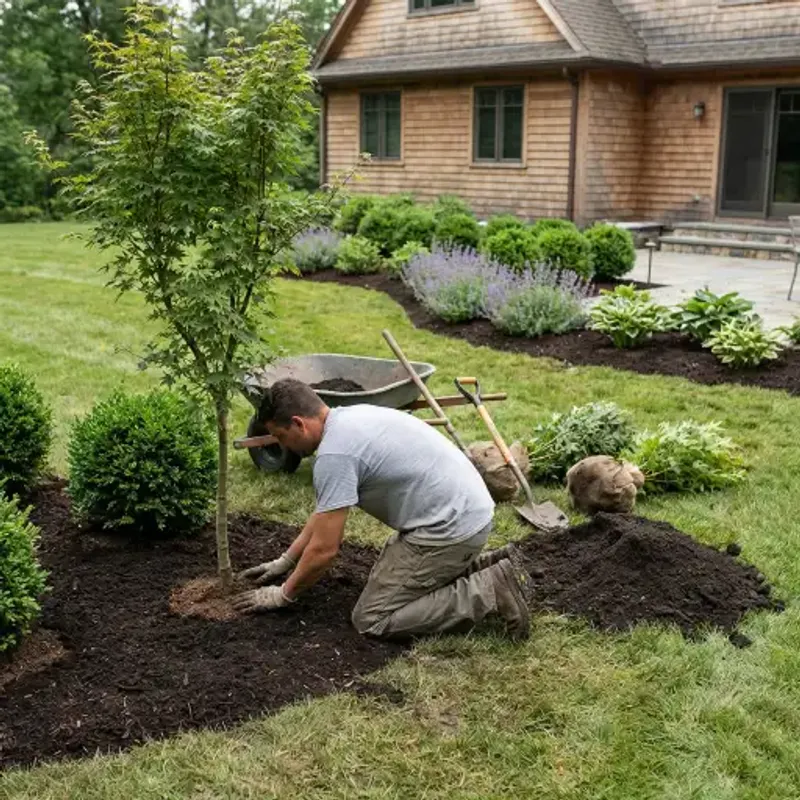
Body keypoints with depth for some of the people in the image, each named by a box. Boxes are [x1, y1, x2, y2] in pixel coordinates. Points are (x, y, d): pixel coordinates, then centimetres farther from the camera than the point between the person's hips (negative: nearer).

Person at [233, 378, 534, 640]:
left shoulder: (334, 452, -18)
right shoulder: (348, 419, 13)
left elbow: (324, 549, -15)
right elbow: (326, 513, 24)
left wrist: (283, 594, 2)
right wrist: (284, 561, 28)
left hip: (451, 526, -10)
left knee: (372, 619, -4)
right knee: (387, 576, 27)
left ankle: (492, 591, -8)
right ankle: (487, 567, 16)